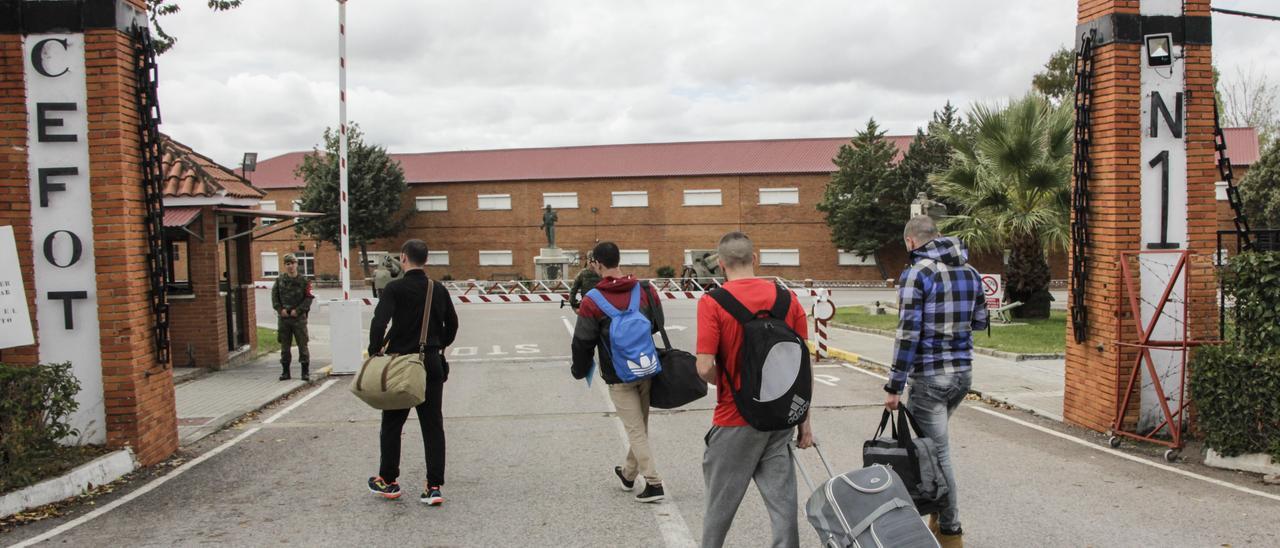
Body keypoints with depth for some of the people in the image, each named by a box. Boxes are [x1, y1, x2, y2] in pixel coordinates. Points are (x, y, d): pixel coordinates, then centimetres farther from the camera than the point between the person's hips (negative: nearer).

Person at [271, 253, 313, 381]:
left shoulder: (303, 281, -3)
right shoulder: (279, 280, 5)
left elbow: (309, 298, -5)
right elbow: (274, 296, 6)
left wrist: (298, 310, -13)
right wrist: (280, 309, -7)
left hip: (299, 317, -3)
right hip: (283, 317, 3)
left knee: (302, 344, -1)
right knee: (285, 345, 9)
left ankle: (305, 371, 6)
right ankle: (285, 371, 17)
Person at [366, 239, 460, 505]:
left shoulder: (395, 289, -10)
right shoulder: (439, 290, 5)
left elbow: (379, 322, -21)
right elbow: (452, 324, 13)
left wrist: (375, 351, -9)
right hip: (432, 364, 4)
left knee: (392, 425, 12)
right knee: (433, 426, 5)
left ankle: (388, 481, 22)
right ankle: (434, 486, 2)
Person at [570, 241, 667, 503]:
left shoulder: (592, 302, -14)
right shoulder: (646, 290, -2)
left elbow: (583, 342, -7)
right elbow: (658, 325, 10)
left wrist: (580, 370, 10)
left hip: (618, 377, -5)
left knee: (635, 429, 2)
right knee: (640, 425, 18)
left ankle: (654, 483, -2)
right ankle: (628, 473, 37)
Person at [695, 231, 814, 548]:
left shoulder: (712, 302, -12)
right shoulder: (787, 298, 0)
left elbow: (705, 368, -19)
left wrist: (726, 382, 4)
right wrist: (805, 422, 11)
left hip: (735, 421, -3)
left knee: (720, 504, 15)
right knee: (783, 502, 9)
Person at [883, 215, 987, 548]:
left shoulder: (917, 274, -13)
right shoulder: (970, 272, 8)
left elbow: (908, 333, -17)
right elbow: (979, 322, 16)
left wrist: (895, 387, -13)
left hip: (930, 376, -7)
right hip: (963, 372, 7)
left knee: (938, 453, 1)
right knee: (931, 442, 24)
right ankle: (938, 516, 28)